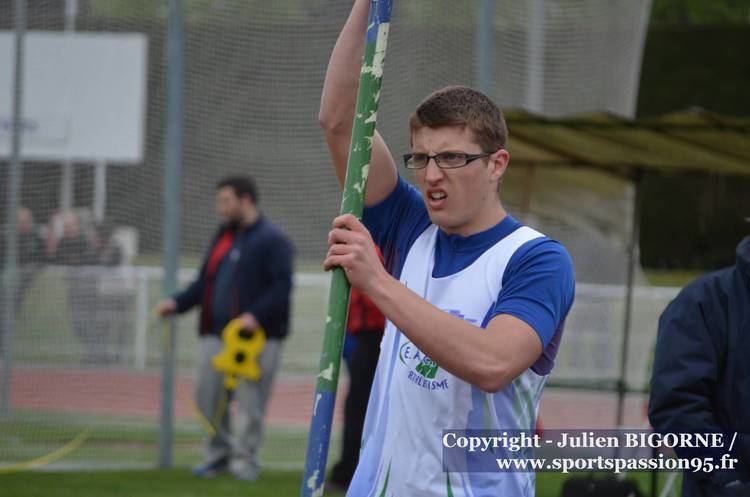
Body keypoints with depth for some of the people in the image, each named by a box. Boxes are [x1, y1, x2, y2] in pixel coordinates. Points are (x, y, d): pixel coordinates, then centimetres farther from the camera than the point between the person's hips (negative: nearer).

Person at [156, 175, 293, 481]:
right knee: (207, 397, 4)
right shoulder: (223, 237, 19)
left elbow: (282, 286, -14)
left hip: (256, 338, -7)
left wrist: (257, 315, -26)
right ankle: (219, 454, 18)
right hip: (216, 335, 7)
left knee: (249, 401, -5)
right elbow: (205, 282, 22)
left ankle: (244, 459, 3)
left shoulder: (272, 240, -5)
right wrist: (178, 303, 7)